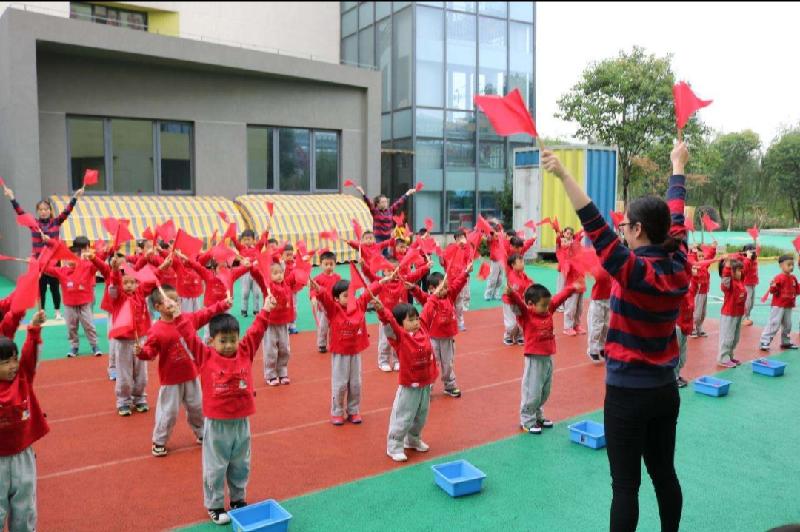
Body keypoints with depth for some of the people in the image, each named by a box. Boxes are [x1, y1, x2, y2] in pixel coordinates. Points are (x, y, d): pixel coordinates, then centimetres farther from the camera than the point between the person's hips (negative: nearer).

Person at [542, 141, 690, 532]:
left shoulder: (635, 272, -22)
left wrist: (564, 176, -37)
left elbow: (596, 229, -32)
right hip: (666, 389, 7)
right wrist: (678, 167, 26)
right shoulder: (679, 267, -4)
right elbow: (676, 217, 10)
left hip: (628, 393, -7)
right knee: (664, 474, 20)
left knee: (626, 484, 4)